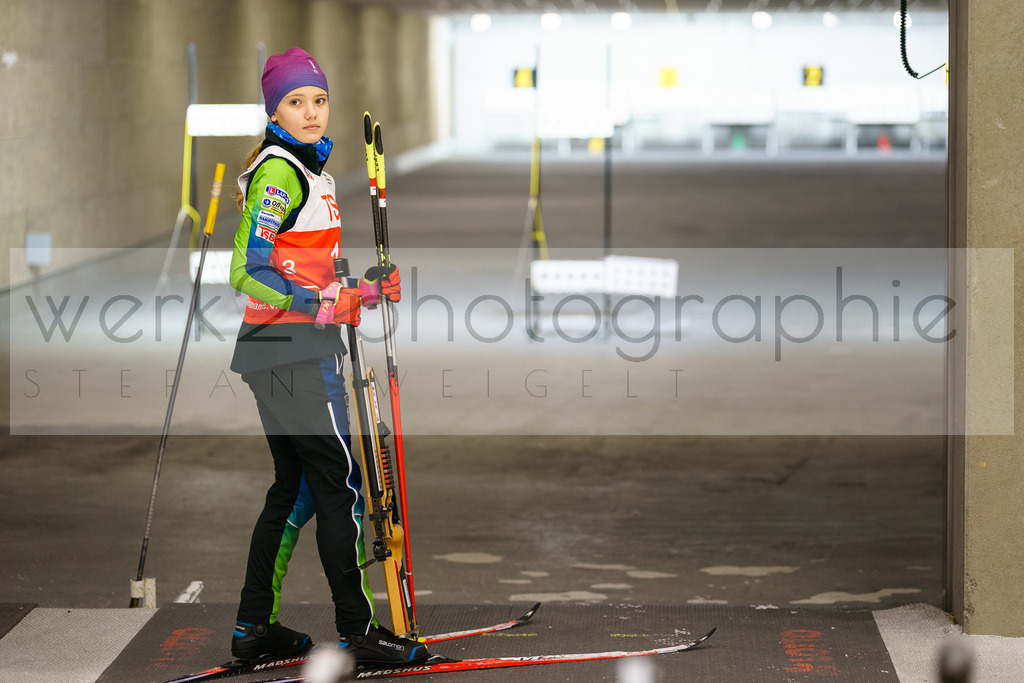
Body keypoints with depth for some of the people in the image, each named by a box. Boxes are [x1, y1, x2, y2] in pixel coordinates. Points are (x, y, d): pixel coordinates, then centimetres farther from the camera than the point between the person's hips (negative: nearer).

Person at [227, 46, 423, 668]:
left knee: (297, 488, 13)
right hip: (294, 351, -10)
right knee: (341, 483, -6)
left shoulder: (313, 170, 18)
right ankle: (358, 631, -1)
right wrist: (322, 305, -26)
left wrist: (364, 289, 12)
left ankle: (256, 627, 16)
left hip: (301, 347, 10)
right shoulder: (279, 173, -13)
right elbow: (248, 271, -20)